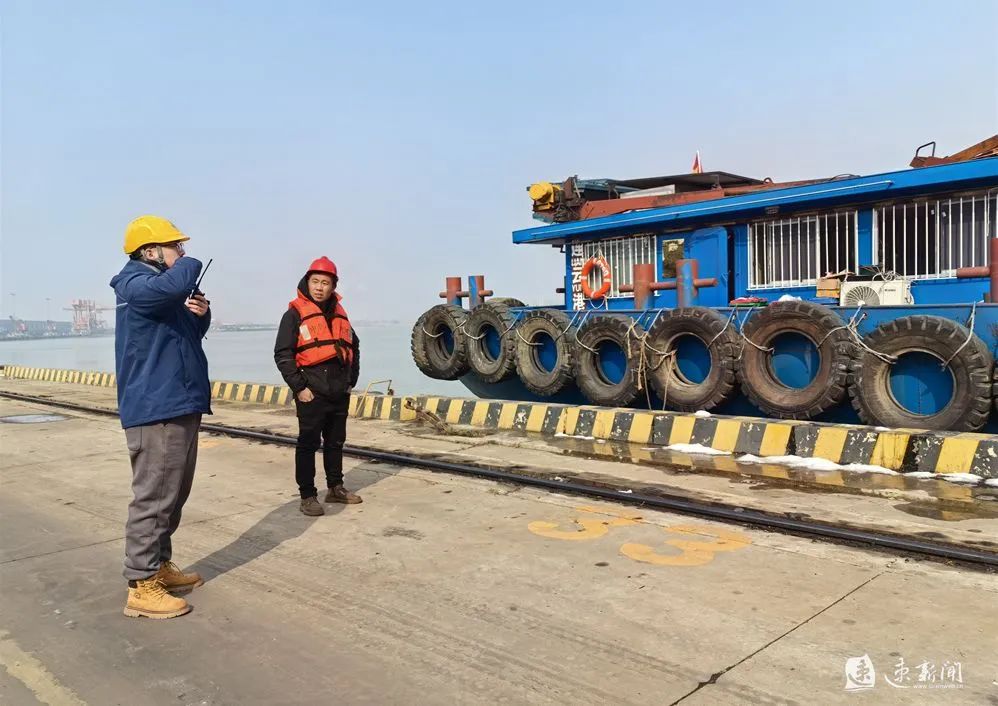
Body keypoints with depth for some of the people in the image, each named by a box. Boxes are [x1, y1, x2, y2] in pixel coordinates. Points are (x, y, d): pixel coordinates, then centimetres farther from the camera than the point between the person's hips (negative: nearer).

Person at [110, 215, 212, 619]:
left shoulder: (163, 288, 20)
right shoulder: (136, 285, -12)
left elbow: (191, 334, 28)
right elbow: (177, 284, -34)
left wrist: (200, 313, 5)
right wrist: (191, 264, -11)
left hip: (178, 405, 10)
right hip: (156, 410, -10)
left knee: (173, 495, 16)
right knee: (153, 498, -7)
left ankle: (160, 566, 28)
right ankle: (142, 588, 0)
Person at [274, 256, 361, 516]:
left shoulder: (339, 314, 12)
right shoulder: (295, 314, -6)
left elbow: (353, 347, 23)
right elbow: (282, 354, -10)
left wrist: (351, 380, 15)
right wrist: (299, 387, -13)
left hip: (340, 393, 6)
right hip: (312, 393, -6)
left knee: (336, 442, 16)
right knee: (308, 443, -1)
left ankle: (335, 488, 28)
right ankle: (307, 496, 7)